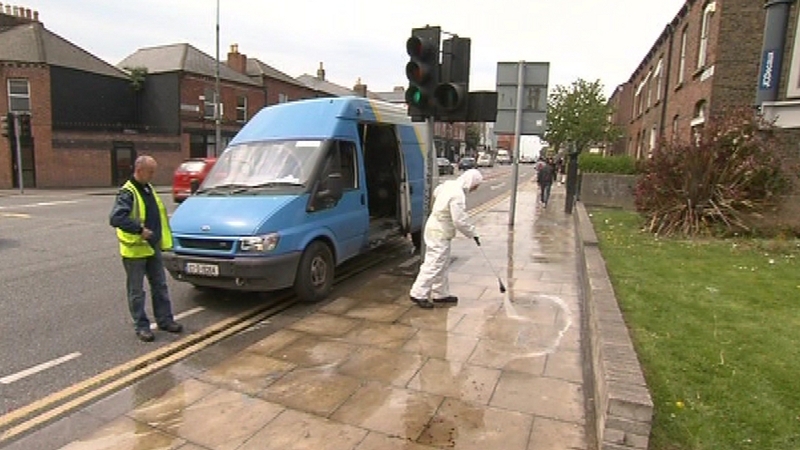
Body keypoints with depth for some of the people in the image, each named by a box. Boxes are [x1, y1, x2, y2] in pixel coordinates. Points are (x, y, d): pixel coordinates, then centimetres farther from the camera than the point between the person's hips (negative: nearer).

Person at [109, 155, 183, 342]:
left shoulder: (149, 189, 11)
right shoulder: (127, 193, -16)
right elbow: (115, 218, -29)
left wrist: (160, 238, 16)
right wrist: (139, 229, -28)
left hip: (153, 248, 8)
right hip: (135, 250, -8)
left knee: (160, 286, 14)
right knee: (137, 291, 5)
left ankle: (165, 320, 25)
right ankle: (141, 326, 14)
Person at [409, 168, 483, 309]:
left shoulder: (449, 184, 4)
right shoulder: (458, 195, -24)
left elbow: (436, 193, 24)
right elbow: (460, 221, -24)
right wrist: (472, 234, -10)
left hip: (436, 228, 10)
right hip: (439, 234, -10)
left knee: (442, 265, 16)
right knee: (434, 265, -6)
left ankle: (441, 294, 25)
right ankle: (419, 294, 0)